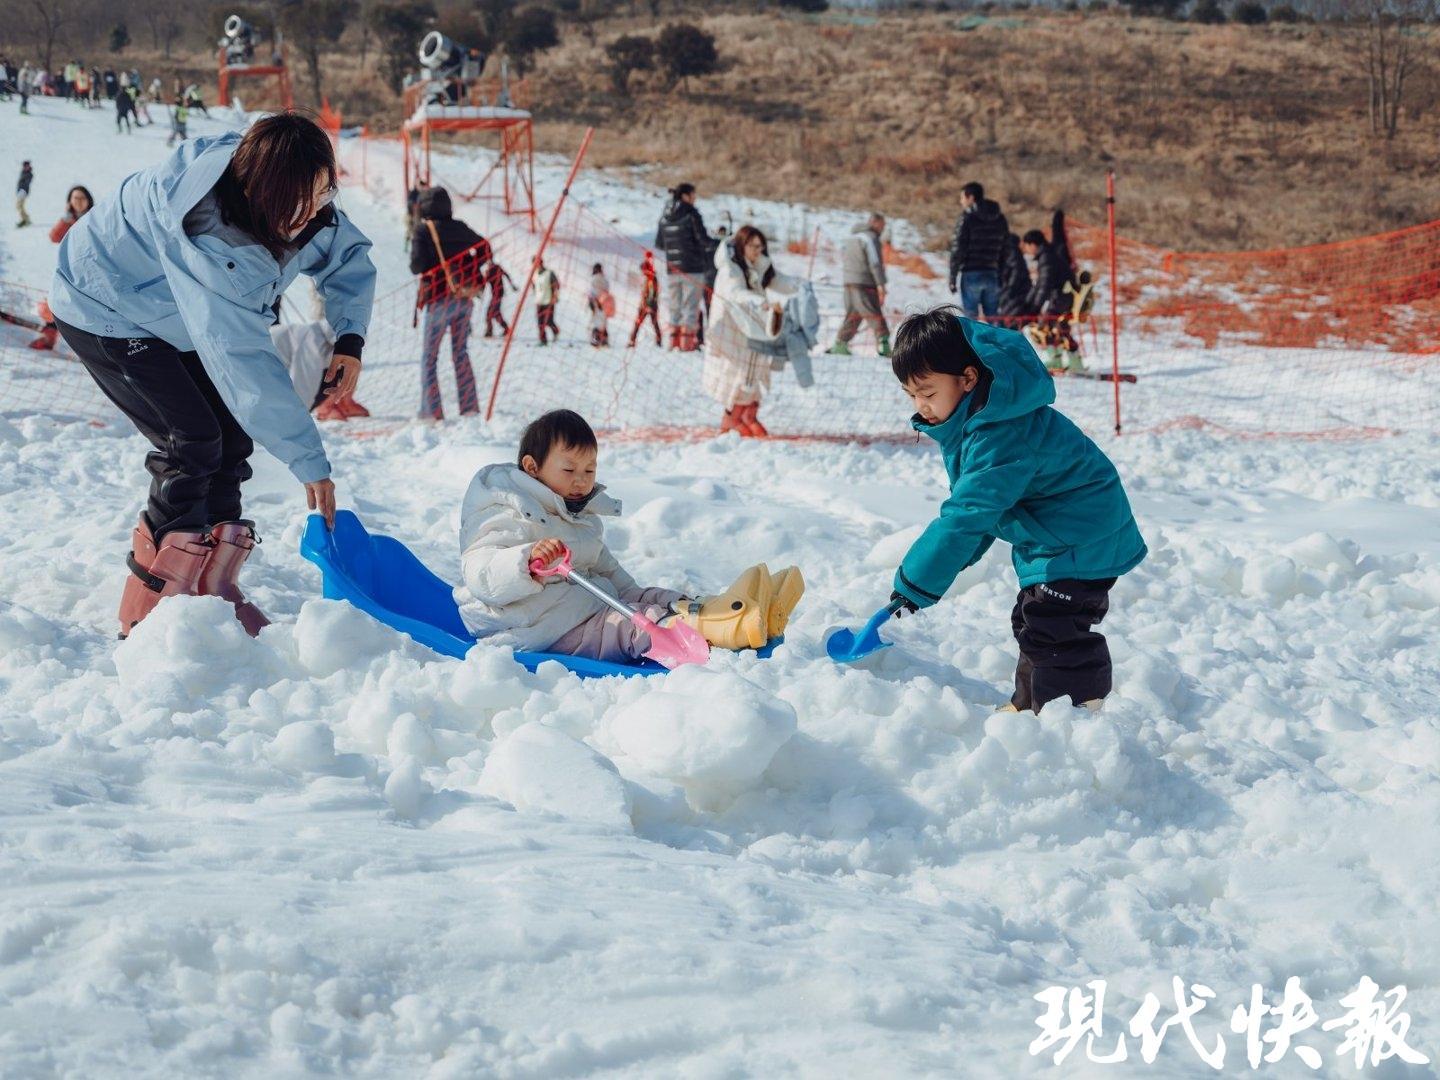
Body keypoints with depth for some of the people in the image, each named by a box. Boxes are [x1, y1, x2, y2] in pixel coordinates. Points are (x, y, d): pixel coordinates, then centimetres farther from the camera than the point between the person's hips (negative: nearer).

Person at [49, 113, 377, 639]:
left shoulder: (301, 208, -19)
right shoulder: (206, 233, -42)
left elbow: (350, 256, 1)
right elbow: (242, 359, -42)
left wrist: (349, 337, -17)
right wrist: (307, 459, -39)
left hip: (172, 312, 8)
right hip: (106, 310, -8)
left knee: (233, 437, 0)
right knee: (193, 443, -18)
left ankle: (212, 593, 12)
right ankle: (152, 614, -10)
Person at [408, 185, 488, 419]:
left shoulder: (423, 231, -8)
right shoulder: (460, 228, 7)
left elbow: (418, 264, -15)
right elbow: (485, 250, 10)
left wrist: (417, 268, 6)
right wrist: (467, 270, 13)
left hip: (440, 298, -5)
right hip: (465, 297, 5)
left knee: (429, 356, 4)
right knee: (461, 352, 15)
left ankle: (432, 410, -4)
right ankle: (469, 406, 8)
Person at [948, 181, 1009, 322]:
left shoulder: (967, 218, -8)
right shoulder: (1000, 219, 10)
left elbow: (958, 249, -10)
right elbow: (1006, 249, 13)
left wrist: (952, 278, -6)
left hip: (971, 275, -5)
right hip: (992, 275, 5)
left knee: (970, 317, -1)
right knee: (993, 317, 10)